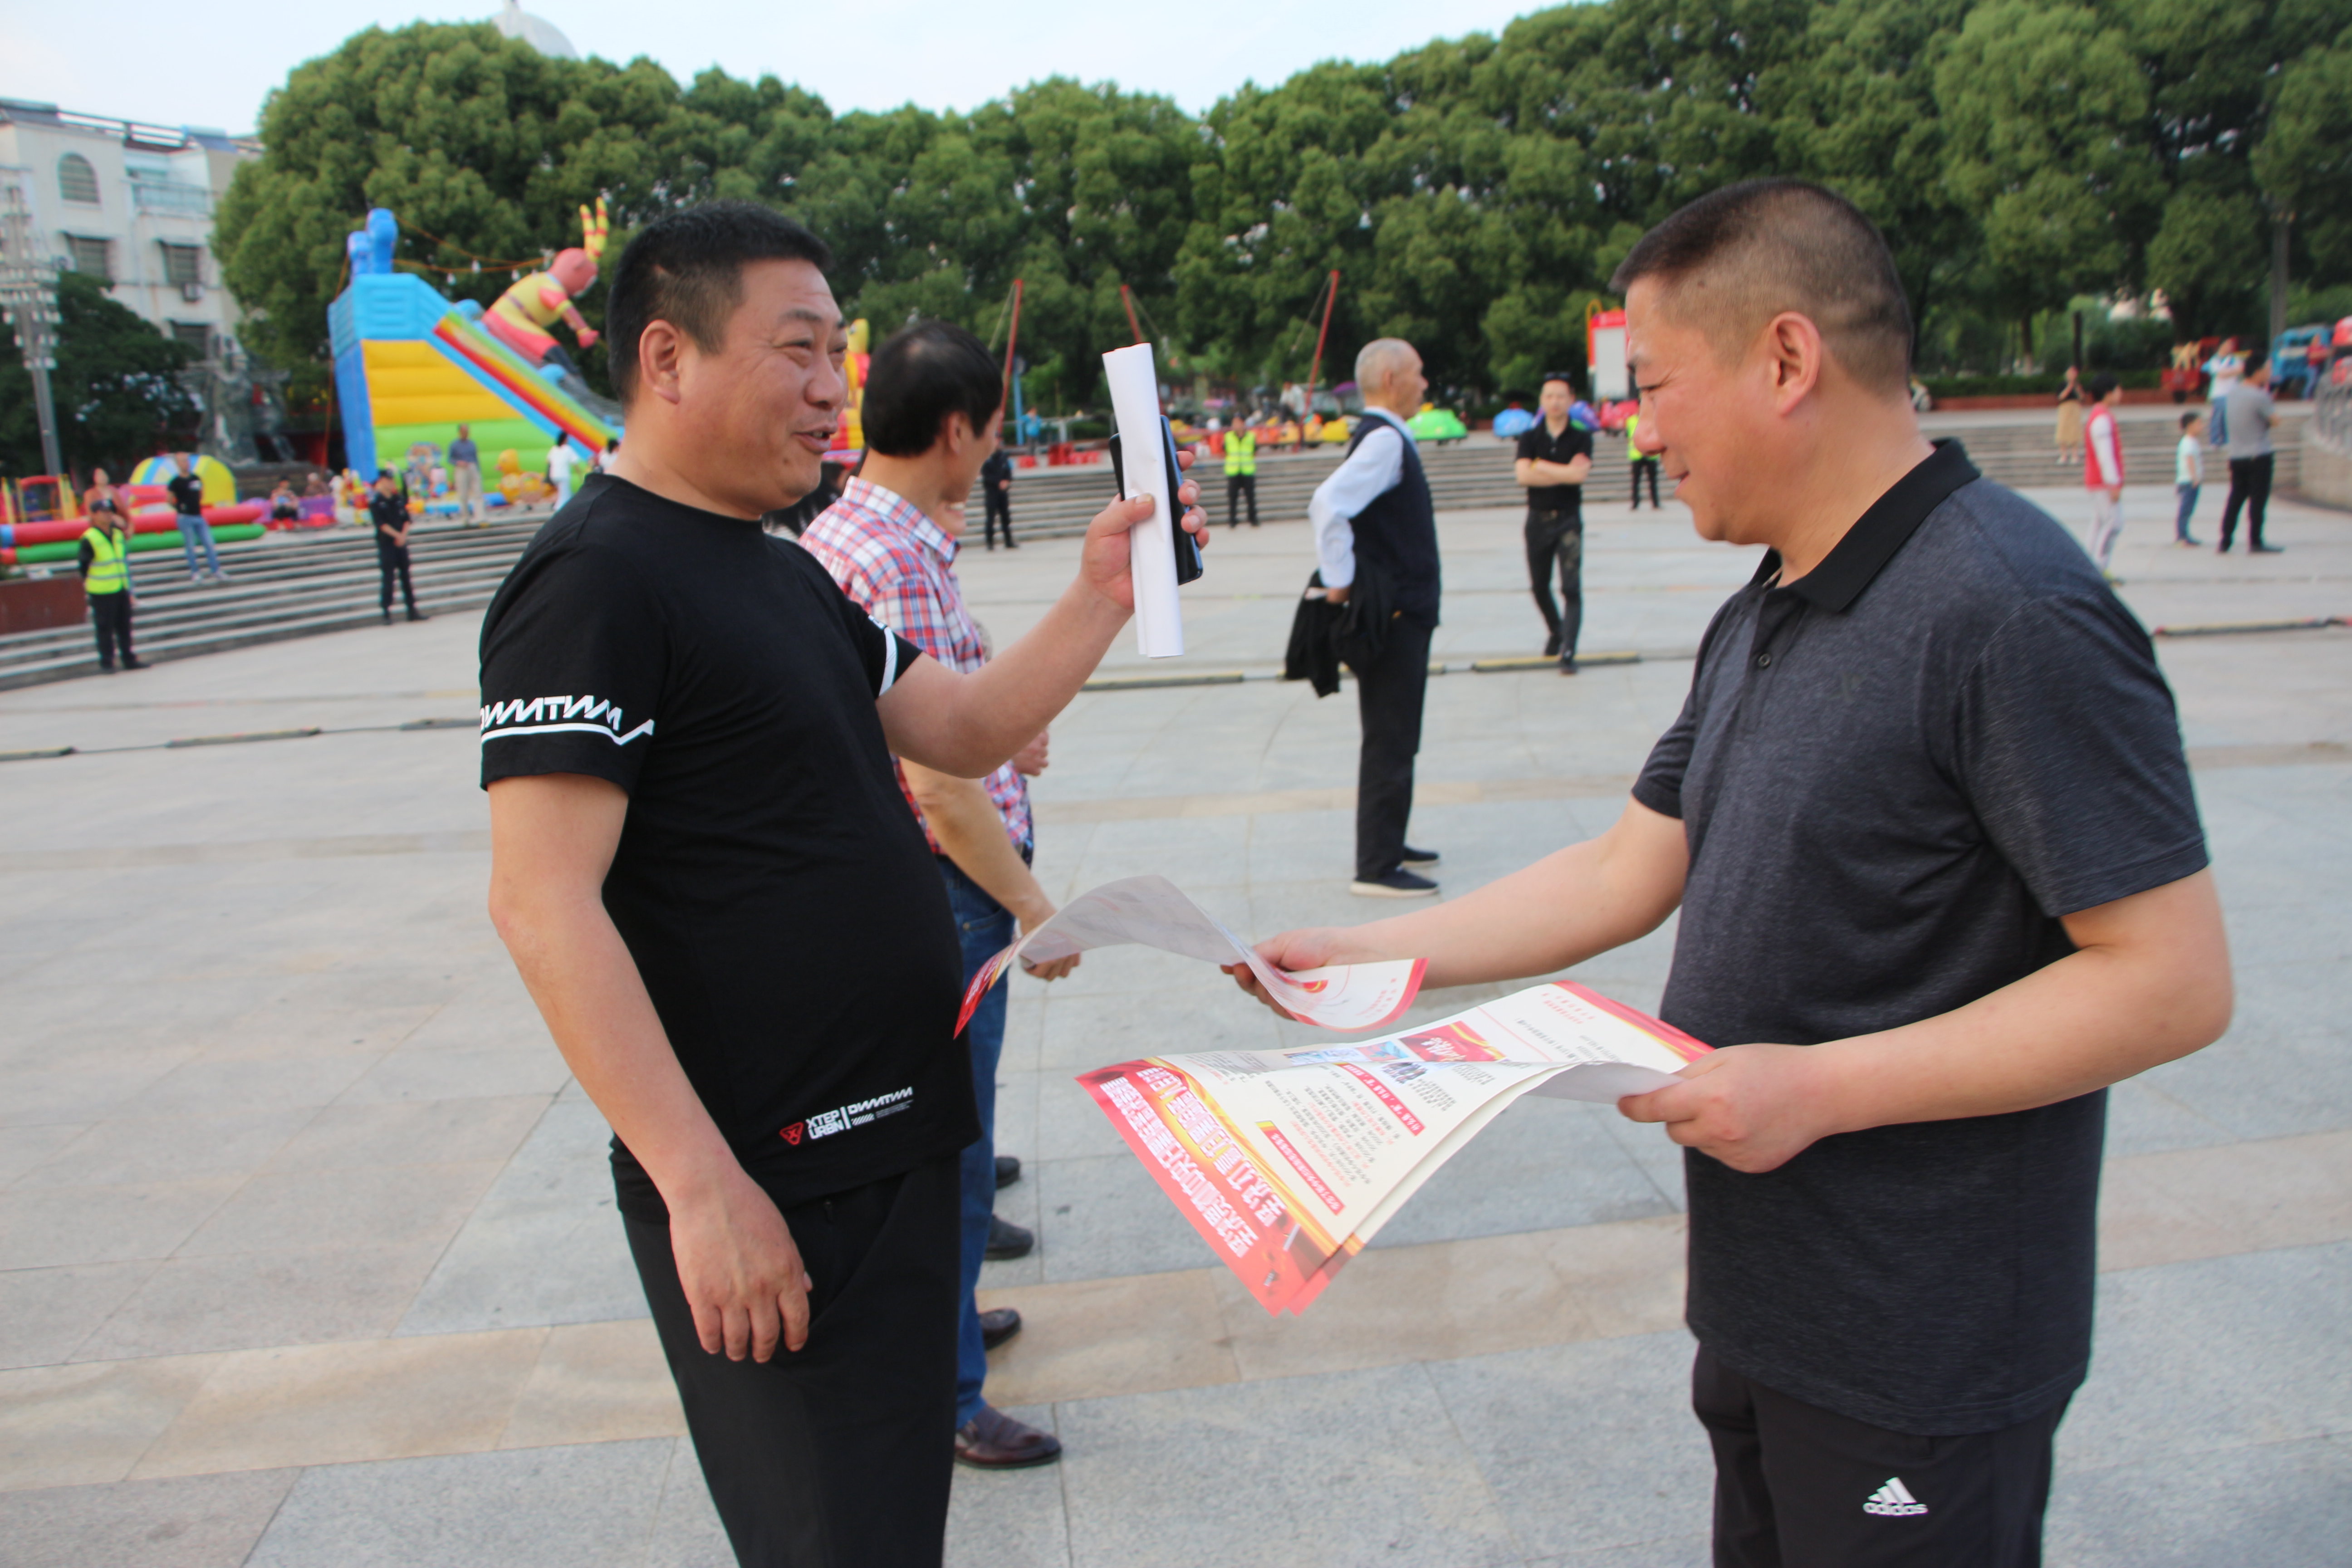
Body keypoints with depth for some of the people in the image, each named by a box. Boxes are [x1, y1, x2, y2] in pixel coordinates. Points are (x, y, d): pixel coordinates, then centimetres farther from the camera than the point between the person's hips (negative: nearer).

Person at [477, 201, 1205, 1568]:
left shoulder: (787, 575, 14)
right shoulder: (596, 580, -16)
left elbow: (964, 732, 14)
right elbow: (544, 905, -22)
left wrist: (1100, 600, -1)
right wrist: (700, 1186, -24)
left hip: (889, 1148, 9)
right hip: (766, 1197, -9)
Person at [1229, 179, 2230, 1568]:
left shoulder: (2013, 612, -21)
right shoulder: (1759, 622, 8)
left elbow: (2172, 982, -22)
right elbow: (1630, 873, 9)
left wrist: (1819, 1087, -24)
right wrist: (1370, 957, 4)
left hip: (1919, 1352, -8)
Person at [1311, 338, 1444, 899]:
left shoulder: (1384, 439, 15)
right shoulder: (1385, 441, -17)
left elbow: (1331, 503, 24)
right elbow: (1327, 505, -31)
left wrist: (1344, 580, 18)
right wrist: (1340, 582, -24)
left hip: (1401, 614, 11)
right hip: (1392, 617, -11)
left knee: (1393, 739, 19)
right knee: (1390, 742, -6)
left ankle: (1387, 845, 31)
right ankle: (1376, 868, 1)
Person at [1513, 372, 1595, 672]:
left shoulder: (1581, 438, 0)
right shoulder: (1530, 437, 5)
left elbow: (1579, 474, -17)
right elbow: (1523, 476, -12)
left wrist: (1540, 466, -9)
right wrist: (1564, 473, -13)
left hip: (1568, 519, -3)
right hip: (1538, 519, 3)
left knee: (1572, 587, -11)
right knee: (1539, 585, 13)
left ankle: (1568, 652, -13)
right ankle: (1555, 631, 39)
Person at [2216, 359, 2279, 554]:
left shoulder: (2230, 393, 6)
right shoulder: (2259, 396, -17)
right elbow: (2274, 420, -7)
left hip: (2235, 456, 7)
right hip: (2259, 457, -7)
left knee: (2235, 499, 12)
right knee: (2258, 500, 0)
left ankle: (2225, 542, 10)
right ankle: (2255, 542, 2)